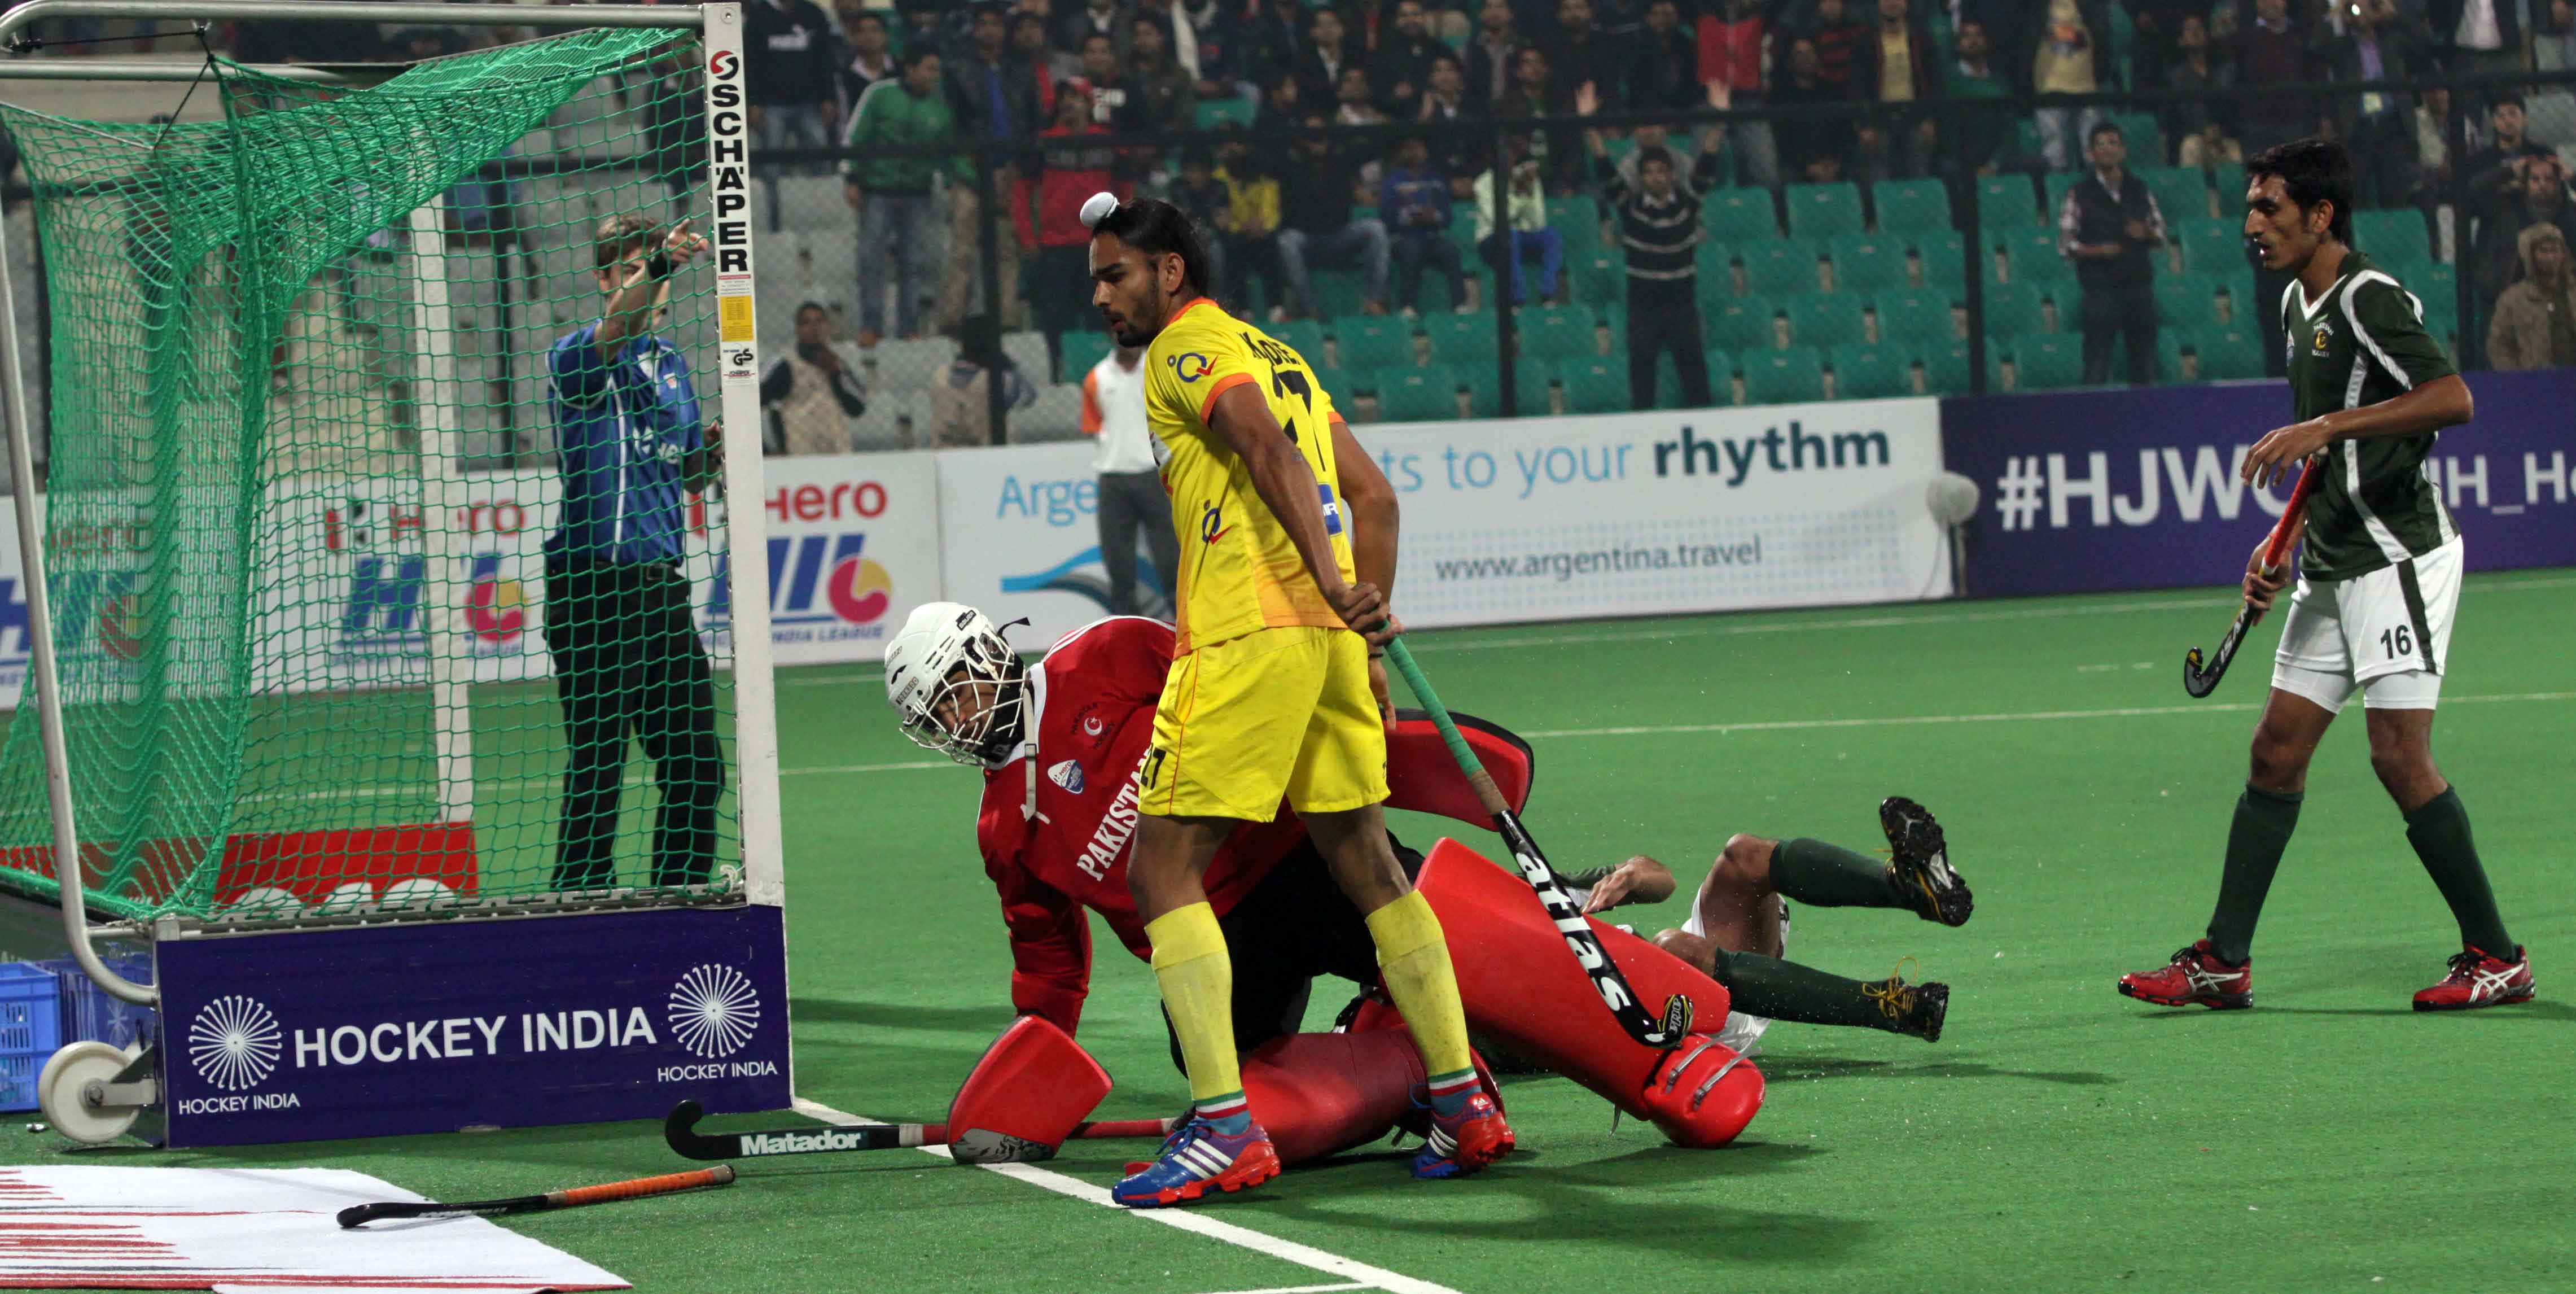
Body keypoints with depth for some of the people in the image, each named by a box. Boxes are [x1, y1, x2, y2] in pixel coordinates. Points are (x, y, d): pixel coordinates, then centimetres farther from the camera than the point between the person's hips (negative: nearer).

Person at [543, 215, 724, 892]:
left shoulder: (670, 362, 18)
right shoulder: (576, 355, -5)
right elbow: (614, 330, -30)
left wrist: (713, 452, 3)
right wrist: (658, 265, -47)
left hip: (661, 583, 7)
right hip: (593, 589, -7)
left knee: (695, 767, 9)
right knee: (598, 767, -8)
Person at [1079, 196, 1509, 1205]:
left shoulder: (1186, 349, -1)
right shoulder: (1276, 354, 24)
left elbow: (1270, 449, -19)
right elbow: (1374, 493, 22)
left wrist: (1331, 585, -28)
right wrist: (1362, 607, 20)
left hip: (1245, 635, -9)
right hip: (1330, 633, 9)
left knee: (1163, 866, -7)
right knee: (1365, 863, 14)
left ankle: (1224, 1126, -16)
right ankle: (1464, 1104, 13)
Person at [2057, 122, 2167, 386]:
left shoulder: (2139, 191, 10)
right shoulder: (2079, 195, 0)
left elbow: (2161, 236, 16)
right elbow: (2065, 246, -1)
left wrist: (2145, 233, -6)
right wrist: (2096, 251, -16)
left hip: (2139, 284, 3)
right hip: (2101, 289, -3)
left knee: (2144, 369, 5)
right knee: (2096, 367, -7)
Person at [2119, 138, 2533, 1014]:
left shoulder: (2370, 300, -14)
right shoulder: (2299, 304, 15)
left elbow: (2452, 399, -28)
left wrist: (2324, 428, -31)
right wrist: (2284, 543, 18)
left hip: (2399, 555, -9)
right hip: (2334, 567, 9)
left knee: (2400, 755, -11)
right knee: (2277, 748, 7)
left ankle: (2496, 958, -1)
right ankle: (2224, 961, 9)